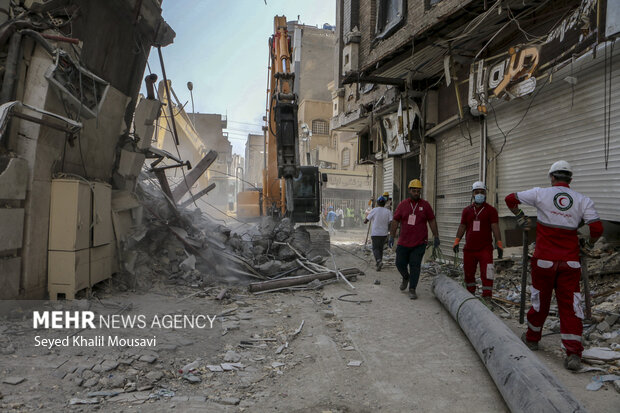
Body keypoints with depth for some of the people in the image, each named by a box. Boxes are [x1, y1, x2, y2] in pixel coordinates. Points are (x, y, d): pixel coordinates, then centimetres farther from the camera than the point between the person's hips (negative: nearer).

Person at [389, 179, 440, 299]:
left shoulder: (425, 205, 2)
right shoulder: (402, 205, 3)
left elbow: (432, 221, 5)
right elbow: (395, 221, 6)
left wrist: (436, 237, 3)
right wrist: (391, 236, 2)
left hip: (420, 243, -2)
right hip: (403, 242, 2)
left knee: (415, 265, -4)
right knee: (400, 263, 7)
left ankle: (412, 290, 6)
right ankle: (406, 277, 39)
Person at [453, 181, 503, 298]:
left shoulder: (491, 210, 1)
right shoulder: (467, 210, 11)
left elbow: (495, 227, -5)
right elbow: (462, 227, 11)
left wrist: (499, 244, -13)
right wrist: (456, 241, 2)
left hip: (485, 249, -4)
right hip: (469, 248, 4)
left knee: (486, 275, -8)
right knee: (469, 274, 12)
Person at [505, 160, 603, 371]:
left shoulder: (540, 193, -2)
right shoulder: (583, 200, 1)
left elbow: (510, 199, 4)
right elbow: (597, 229, -5)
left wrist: (520, 218, 19)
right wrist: (589, 243, 15)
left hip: (544, 259, -1)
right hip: (570, 262, 1)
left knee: (540, 300, 15)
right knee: (570, 304, 4)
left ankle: (532, 338, 32)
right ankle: (574, 353, -2)